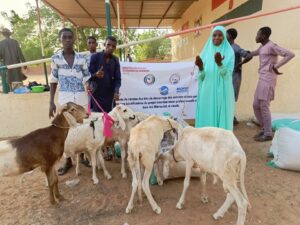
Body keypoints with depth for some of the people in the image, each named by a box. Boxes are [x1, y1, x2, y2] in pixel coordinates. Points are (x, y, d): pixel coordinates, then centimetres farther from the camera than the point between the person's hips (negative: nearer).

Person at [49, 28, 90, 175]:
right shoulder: (55, 58, 1)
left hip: (81, 98, 1)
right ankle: (68, 161, 21)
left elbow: (86, 78, 5)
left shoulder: (81, 58, 2)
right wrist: (51, 102, 0)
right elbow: (53, 81, 4)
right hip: (64, 99, 0)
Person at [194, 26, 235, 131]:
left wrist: (220, 64, -25)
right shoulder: (206, 51, 7)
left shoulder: (229, 52, 0)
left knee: (221, 117, 3)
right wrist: (200, 67, -16)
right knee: (207, 118, 6)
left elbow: (228, 75, -9)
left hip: (222, 92, -2)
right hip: (207, 92, 3)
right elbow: (202, 76, 4)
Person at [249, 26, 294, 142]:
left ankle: (268, 134, 2)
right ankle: (264, 129, 21)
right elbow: (253, 53, 38)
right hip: (262, 79, 9)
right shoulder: (262, 47, 18)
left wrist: (276, 66, -18)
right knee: (256, 105, 10)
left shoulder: (272, 46, -10)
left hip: (268, 79, -9)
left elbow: (290, 54, -18)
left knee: (264, 106, -7)